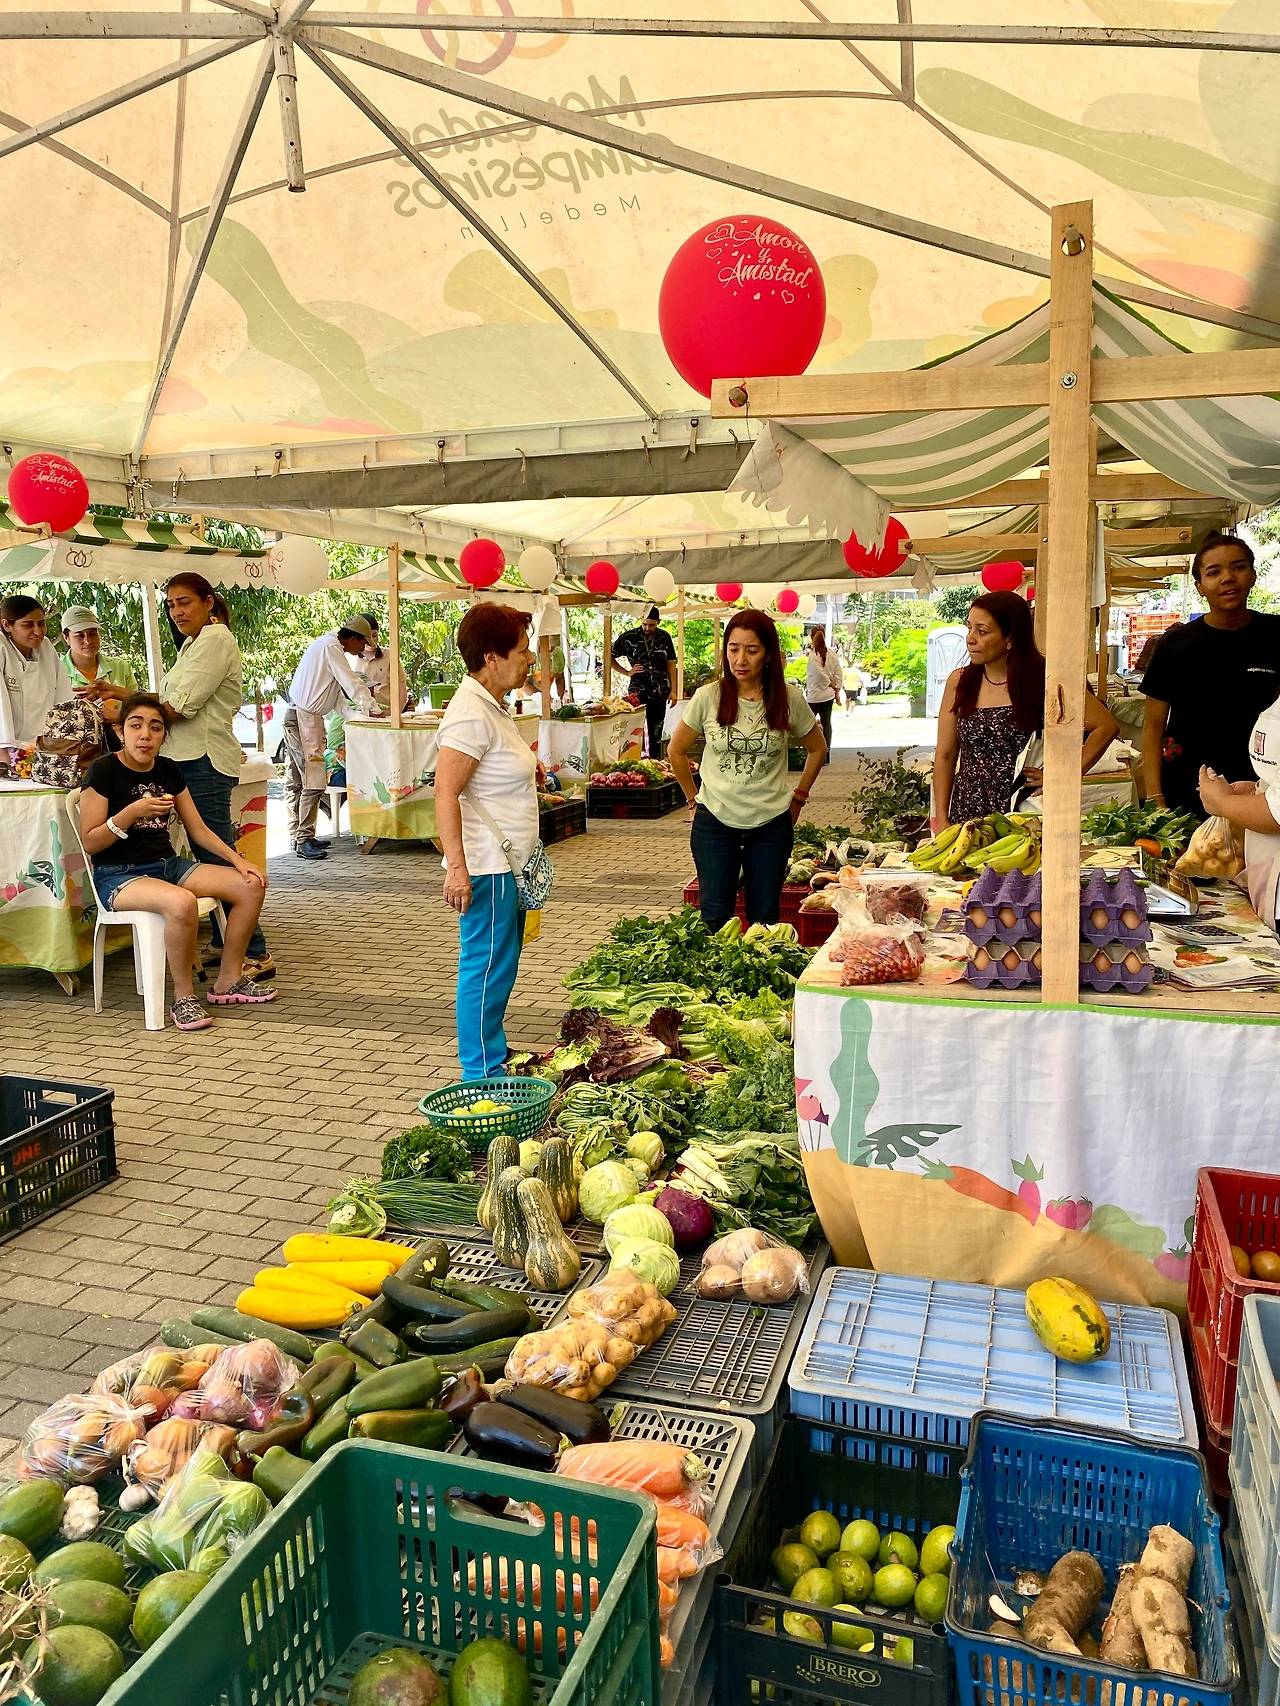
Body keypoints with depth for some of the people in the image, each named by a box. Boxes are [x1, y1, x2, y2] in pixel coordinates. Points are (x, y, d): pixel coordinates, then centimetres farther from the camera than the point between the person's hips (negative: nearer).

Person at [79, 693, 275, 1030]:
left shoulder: (169, 770, 7)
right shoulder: (103, 770, -10)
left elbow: (198, 830, 11)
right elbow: (89, 842, -12)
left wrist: (239, 861, -2)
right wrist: (134, 811, -24)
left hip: (167, 864, 7)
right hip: (118, 875, -7)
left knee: (252, 886, -7)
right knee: (181, 902, -38)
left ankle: (229, 981, 6)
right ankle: (183, 997, -17)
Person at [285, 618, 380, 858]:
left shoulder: (329, 647, 20)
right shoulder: (331, 646, -11)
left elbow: (339, 696, 20)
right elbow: (351, 682, -16)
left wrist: (362, 712, 14)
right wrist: (372, 709, -11)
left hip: (298, 717, 11)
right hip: (304, 718, -11)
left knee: (296, 781, 14)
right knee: (313, 781, -11)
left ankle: (297, 835, 21)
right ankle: (303, 840, -10)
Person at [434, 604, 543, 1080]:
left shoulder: (492, 705, 15)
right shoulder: (470, 713, -18)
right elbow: (445, 791, -25)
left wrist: (525, 770, 15)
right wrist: (456, 866, -30)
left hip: (507, 864, 11)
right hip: (486, 867, -11)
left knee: (500, 967, 18)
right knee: (487, 969, -2)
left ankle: (494, 1063, 31)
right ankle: (482, 1074, 8)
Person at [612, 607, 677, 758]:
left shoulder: (664, 637, 5)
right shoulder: (629, 637, -4)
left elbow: (670, 664, 9)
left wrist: (673, 690, 3)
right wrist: (627, 672, -5)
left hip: (659, 693, 3)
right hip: (638, 692, -3)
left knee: (656, 732, 9)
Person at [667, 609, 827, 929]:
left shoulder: (788, 699, -4)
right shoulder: (709, 697, -6)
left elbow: (818, 748, 13)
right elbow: (676, 750, 8)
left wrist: (798, 797, 10)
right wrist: (693, 799, 8)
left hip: (771, 825, 1)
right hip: (715, 821, 0)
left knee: (764, 920, 9)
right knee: (714, 919, 2)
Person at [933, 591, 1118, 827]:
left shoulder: (1042, 679, -4)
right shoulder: (959, 682, 4)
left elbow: (1106, 726, -4)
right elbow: (945, 756, 7)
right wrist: (941, 819, 1)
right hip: (968, 812, 3)